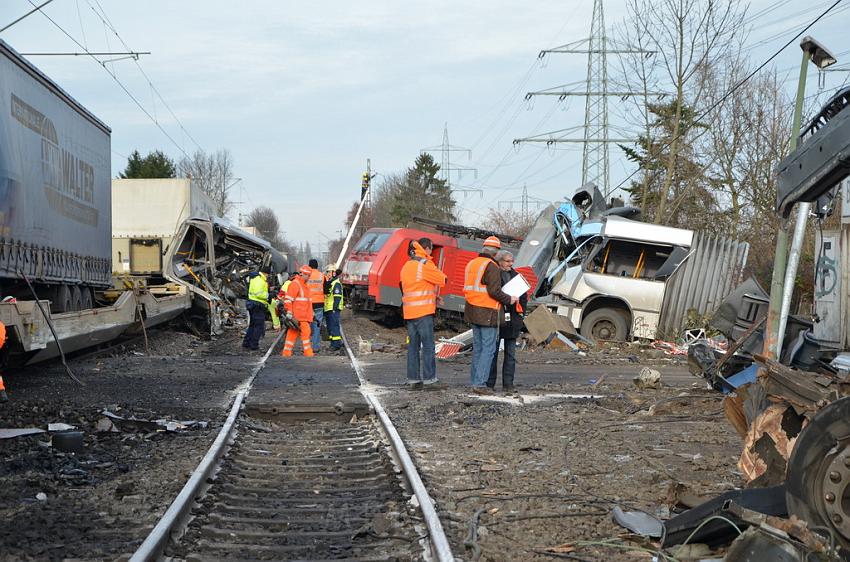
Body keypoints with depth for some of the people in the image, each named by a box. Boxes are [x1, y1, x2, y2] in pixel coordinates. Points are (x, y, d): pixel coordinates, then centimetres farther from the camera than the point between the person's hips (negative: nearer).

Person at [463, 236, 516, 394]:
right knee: (489, 348, -5)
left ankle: (475, 381, 18)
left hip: (473, 310, 9)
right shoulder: (491, 266, -13)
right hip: (487, 313, -9)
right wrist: (509, 299, -6)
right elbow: (494, 291, -19)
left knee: (477, 347, 15)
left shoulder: (472, 264, 14)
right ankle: (480, 384, -8)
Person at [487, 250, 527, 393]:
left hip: (512, 320, 5)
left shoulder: (516, 276, 13)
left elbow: (524, 296, 18)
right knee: (493, 352, 1)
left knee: (510, 354, 5)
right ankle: (490, 383, 6)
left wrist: (520, 311, 6)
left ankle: (508, 384, 9)